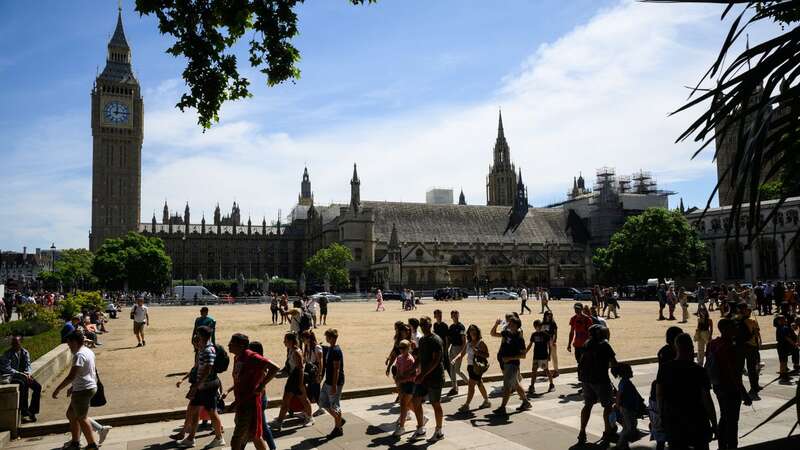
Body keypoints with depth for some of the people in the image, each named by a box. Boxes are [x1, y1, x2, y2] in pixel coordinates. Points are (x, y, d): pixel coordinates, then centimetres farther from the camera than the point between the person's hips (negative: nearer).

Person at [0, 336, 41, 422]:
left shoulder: (25, 352, 7)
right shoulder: (7, 354, -8)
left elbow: (28, 365, 9)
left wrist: (28, 373, -12)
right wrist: (20, 374, -23)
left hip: (24, 375, 5)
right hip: (12, 376, -5)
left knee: (38, 387, -14)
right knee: (24, 385, -34)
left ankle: (32, 411, -4)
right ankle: (24, 413, -29)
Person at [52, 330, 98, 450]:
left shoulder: (79, 355, -20)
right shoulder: (88, 351, 12)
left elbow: (71, 376, -26)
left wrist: (57, 389, -19)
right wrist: (73, 387, 26)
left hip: (83, 390, -10)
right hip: (88, 387, 10)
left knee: (81, 418, 1)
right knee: (71, 414, 19)